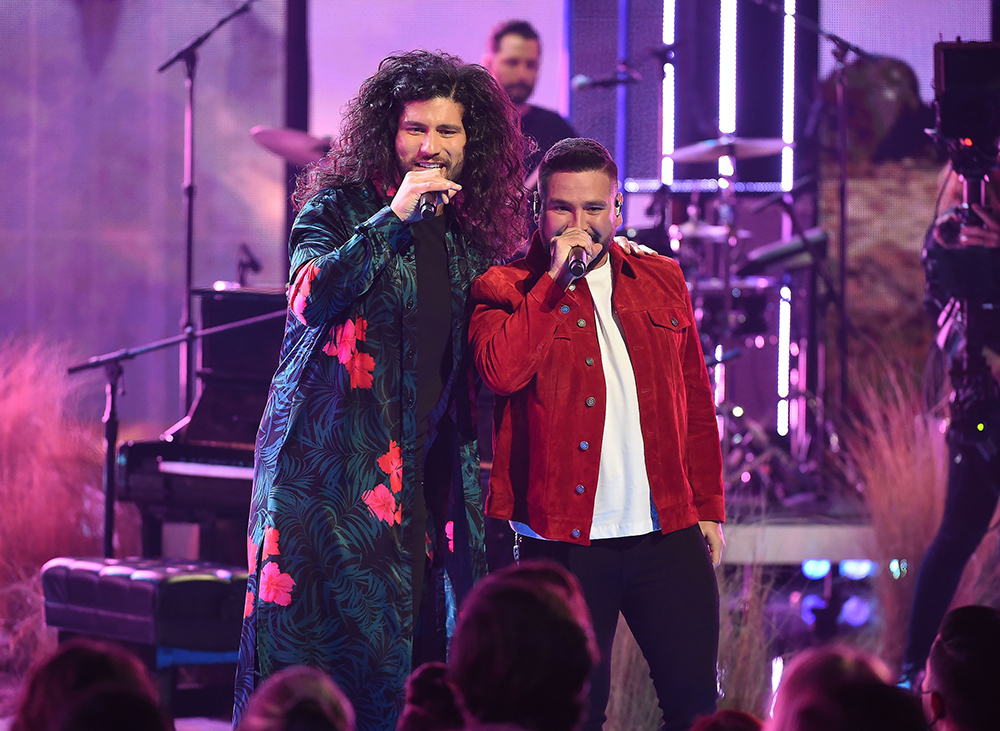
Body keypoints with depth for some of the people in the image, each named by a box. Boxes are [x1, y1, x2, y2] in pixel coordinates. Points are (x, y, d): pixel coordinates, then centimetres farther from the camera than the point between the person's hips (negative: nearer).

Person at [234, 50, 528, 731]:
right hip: (333, 455, -5)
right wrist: (394, 218, -20)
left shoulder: (470, 231, 14)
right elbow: (311, 296, -17)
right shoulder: (339, 208, 1)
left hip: (431, 463, 5)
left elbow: (484, 364, 18)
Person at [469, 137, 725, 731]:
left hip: (667, 534, 3)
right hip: (564, 541, -3)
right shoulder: (505, 287, 2)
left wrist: (709, 508, 13)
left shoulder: (662, 280, 14)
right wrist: (556, 280, -14)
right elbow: (500, 371, -18)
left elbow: (696, 403, 18)